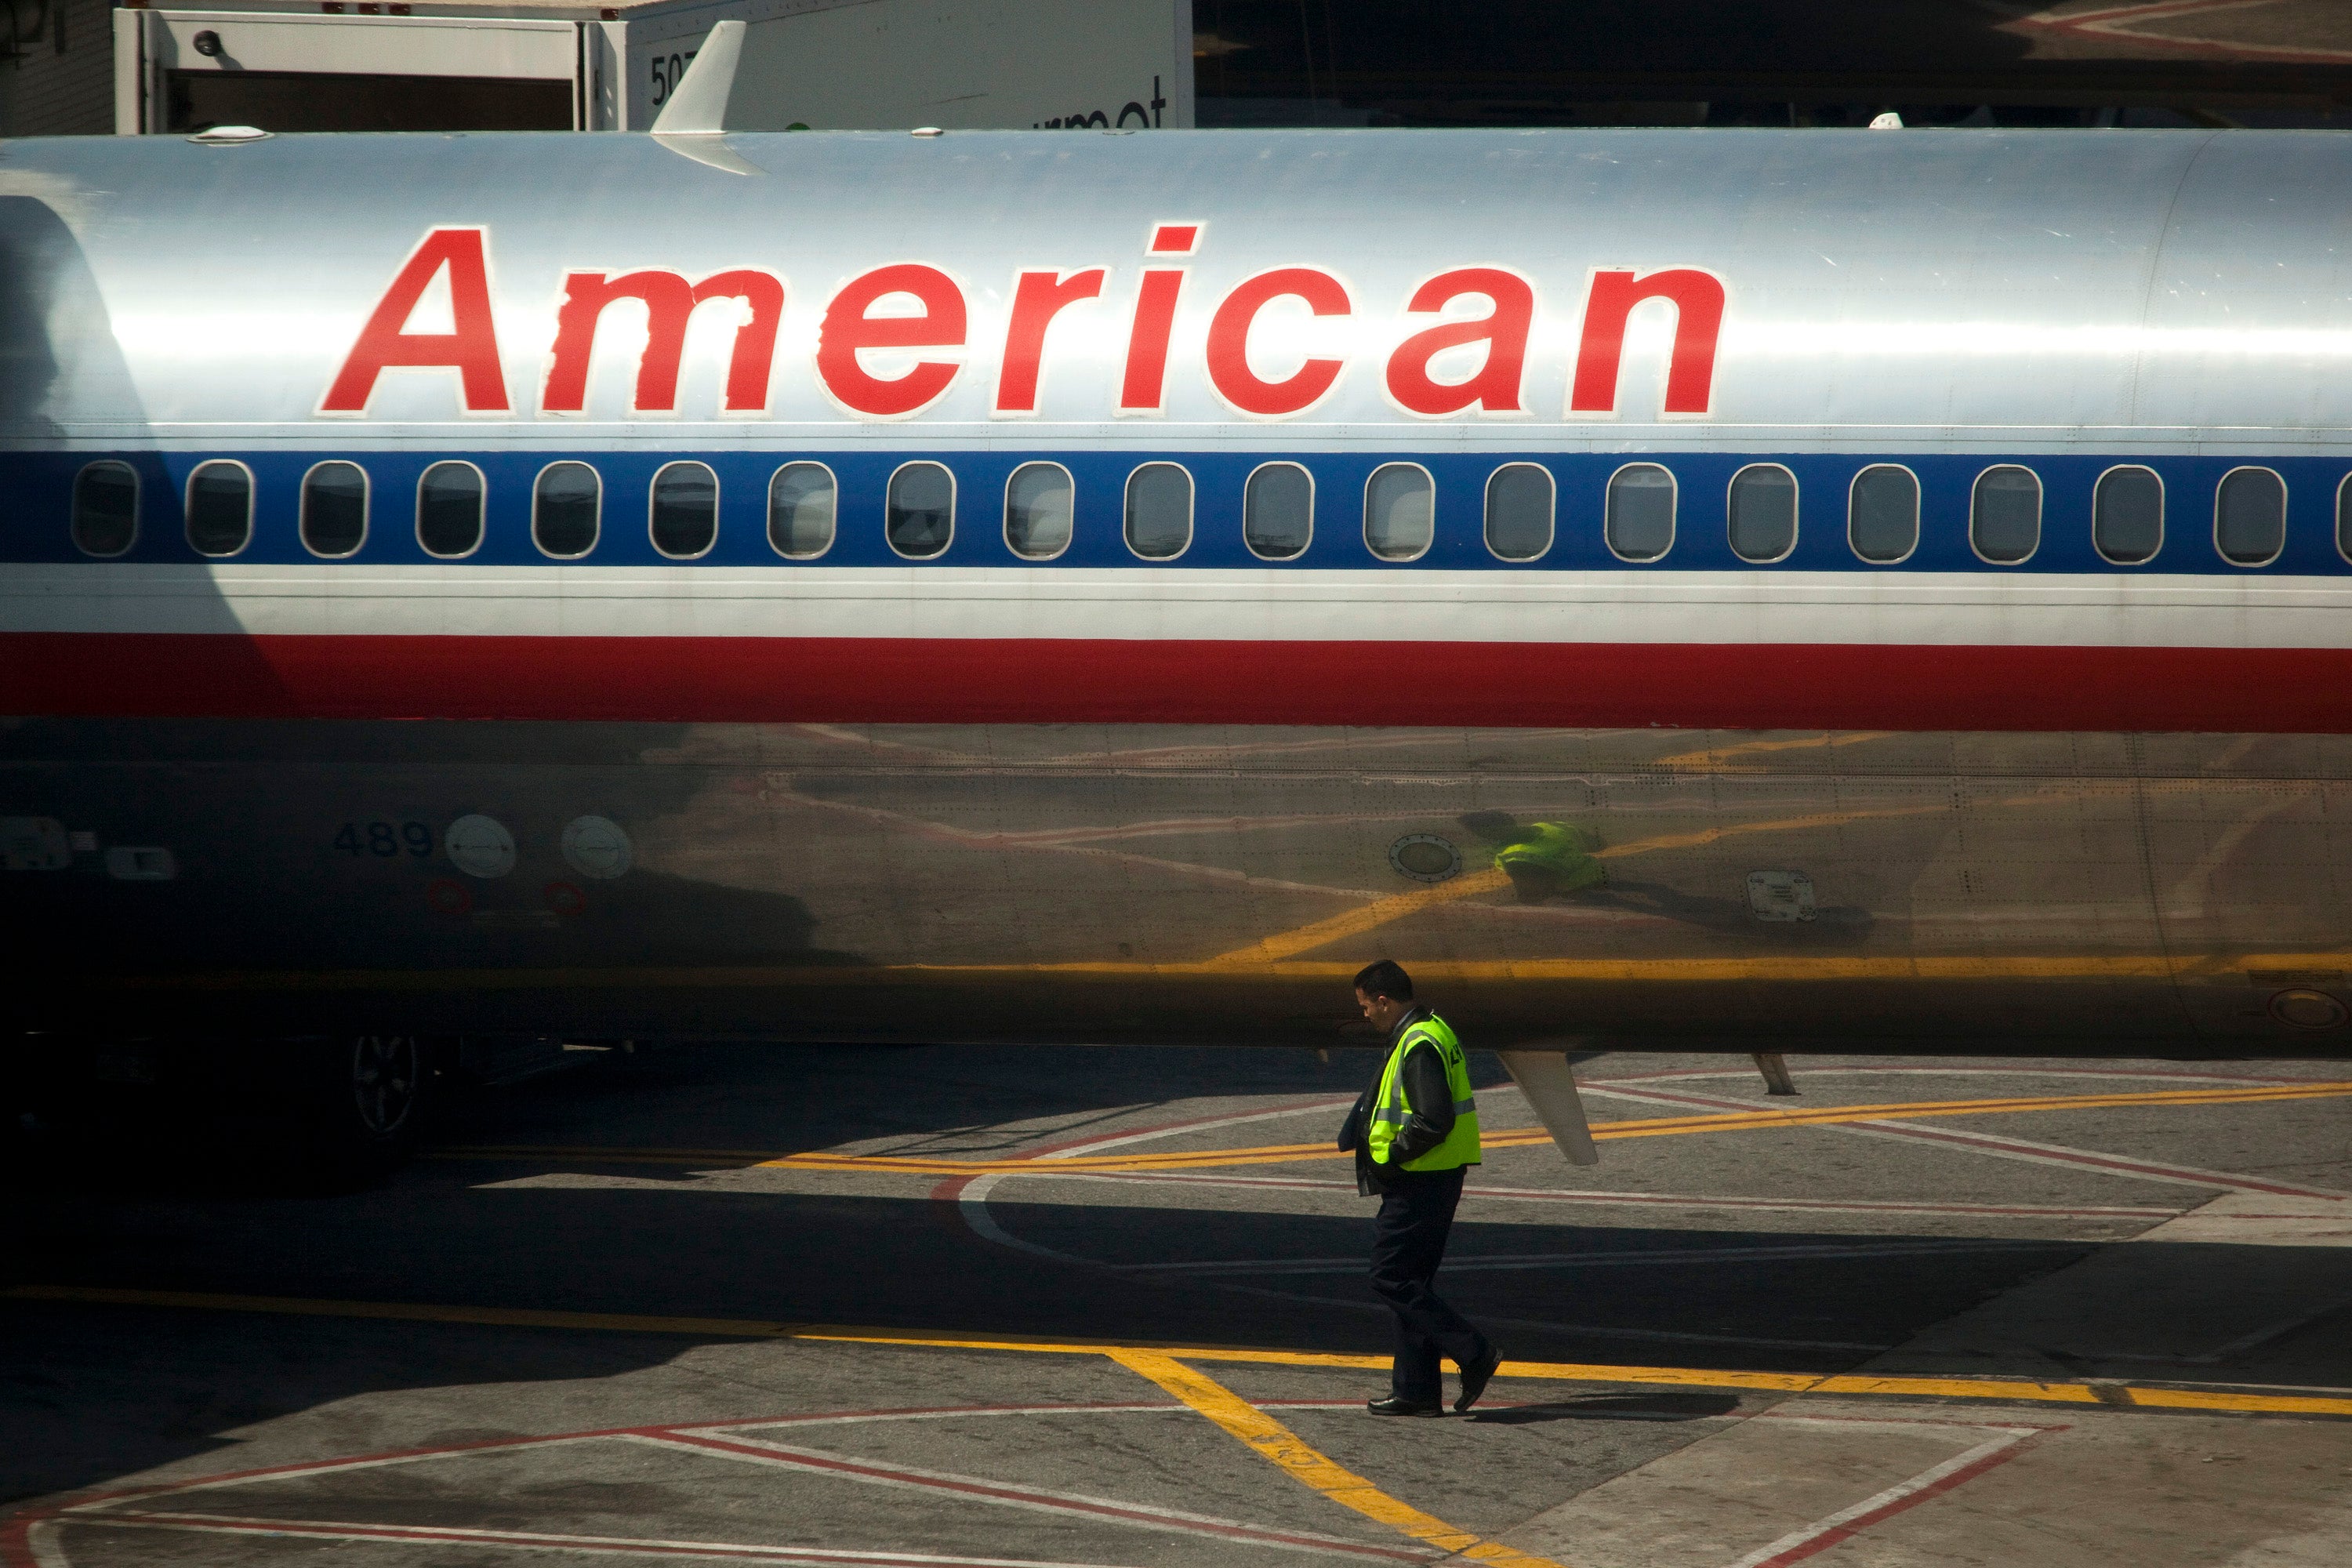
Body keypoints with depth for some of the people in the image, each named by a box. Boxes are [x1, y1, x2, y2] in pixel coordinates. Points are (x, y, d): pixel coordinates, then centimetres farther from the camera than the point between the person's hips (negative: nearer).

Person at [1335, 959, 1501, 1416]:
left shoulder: (1419, 1045, -19)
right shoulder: (1430, 1032, 14)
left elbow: (1434, 1120, -27)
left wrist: (1390, 1156, -15)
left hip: (1418, 1184, -10)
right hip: (1436, 1181, 10)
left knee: (1392, 1279, -6)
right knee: (1411, 1283, 13)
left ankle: (1473, 1353, -8)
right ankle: (1417, 1391, 15)